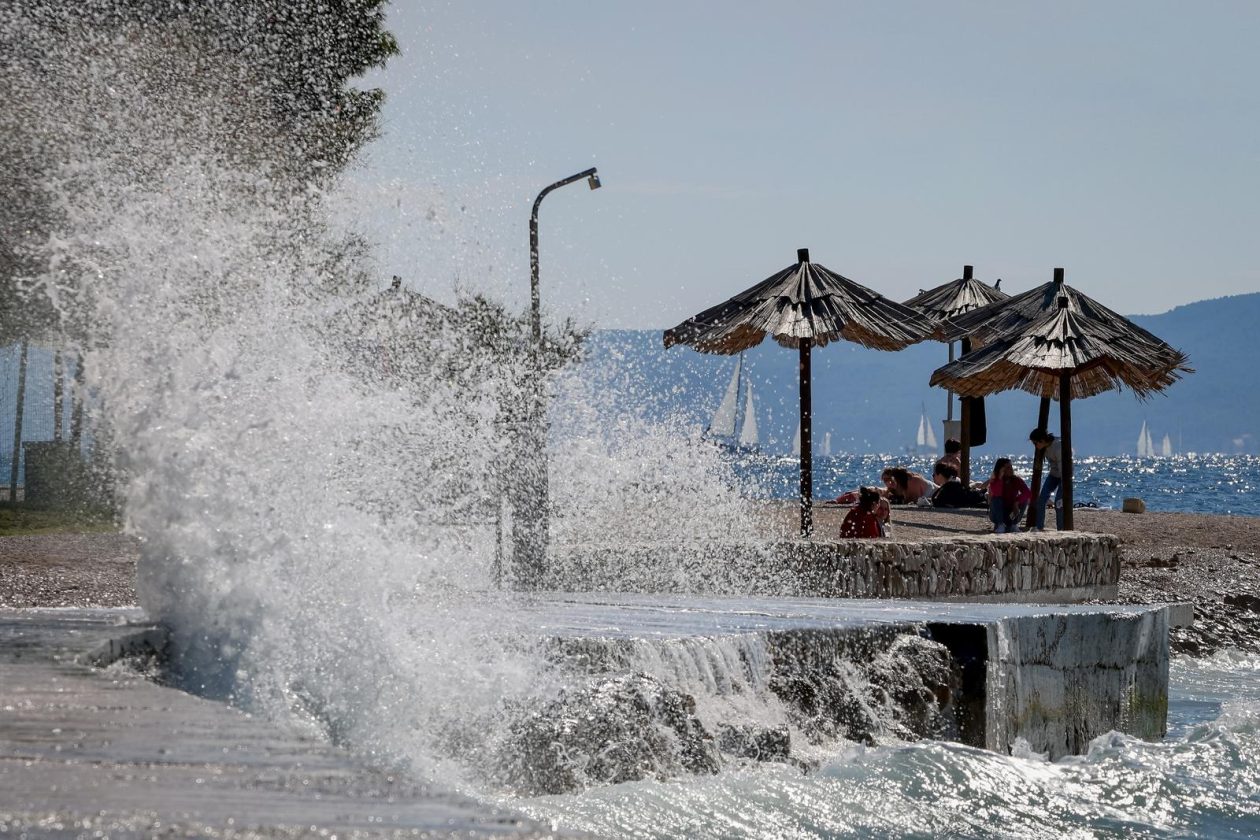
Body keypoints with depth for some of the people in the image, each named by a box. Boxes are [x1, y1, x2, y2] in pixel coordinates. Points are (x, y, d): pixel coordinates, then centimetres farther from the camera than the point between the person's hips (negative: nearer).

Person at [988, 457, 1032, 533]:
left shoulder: (1016, 480, -8)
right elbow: (996, 494, -35)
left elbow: (1028, 493, -24)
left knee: (1024, 499, -19)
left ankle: (1012, 525, -10)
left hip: (1011, 513, 2)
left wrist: (1016, 502, -37)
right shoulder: (994, 481, -14)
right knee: (996, 499, -29)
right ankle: (999, 525, -21)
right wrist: (1000, 478, -35)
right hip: (997, 514, -2)